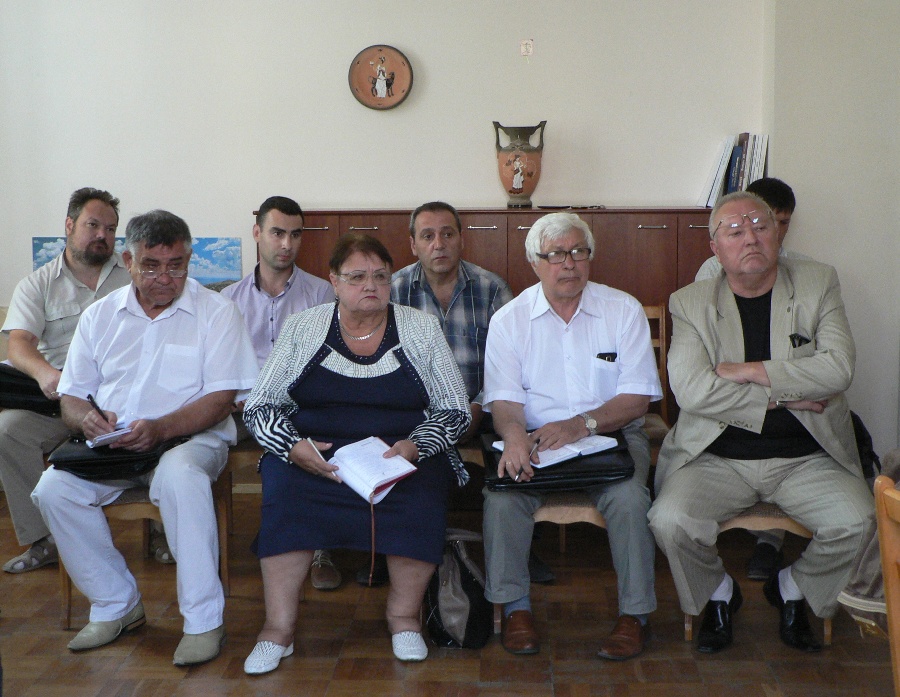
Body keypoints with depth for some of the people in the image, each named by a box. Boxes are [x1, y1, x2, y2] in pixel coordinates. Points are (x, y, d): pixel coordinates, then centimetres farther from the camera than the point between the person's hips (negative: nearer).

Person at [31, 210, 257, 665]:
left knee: (179, 476, -37)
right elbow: (71, 397, 13)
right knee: (53, 488, -22)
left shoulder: (215, 311, 0)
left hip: (189, 438, -4)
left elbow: (221, 399, -8)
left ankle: (203, 620, -24)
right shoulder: (100, 315, 13)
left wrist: (161, 428, -24)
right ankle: (116, 605, -3)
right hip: (110, 446, 4)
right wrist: (87, 419, -13)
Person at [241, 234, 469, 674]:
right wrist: (294, 447, -16)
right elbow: (259, 407, 4)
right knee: (284, 485, -30)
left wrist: (413, 447, -16)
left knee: (424, 490, -31)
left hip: (402, 453, 0)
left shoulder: (422, 330, 6)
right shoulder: (301, 329, 7)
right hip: (312, 451, 1)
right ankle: (279, 625, -20)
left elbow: (454, 410, 4)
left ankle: (404, 616, -11)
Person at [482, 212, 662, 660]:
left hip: (611, 435, 0)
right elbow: (503, 399, -4)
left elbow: (637, 399, -4)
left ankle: (636, 613, -9)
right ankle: (515, 606, -6)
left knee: (627, 498, -29)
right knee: (501, 496, -26)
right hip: (534, 439, 1)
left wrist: (582, 424, -22)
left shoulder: (623, 311, 1)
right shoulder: (510, 319, 4)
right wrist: (515, 433, -28)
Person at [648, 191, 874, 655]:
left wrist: (749, 371, -14)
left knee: (860, 525, -23)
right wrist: (787, 395, -13)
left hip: (806, 458, 1)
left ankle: (792, 589, 11)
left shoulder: (817, 283, 5)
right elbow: (692, 391, -14)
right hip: (717, 457, -1)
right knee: (670, 521, -26)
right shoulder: (690, 302, 1)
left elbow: (838, 368, -10)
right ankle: (718, 595, 9)